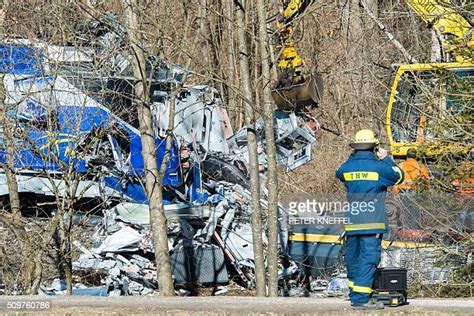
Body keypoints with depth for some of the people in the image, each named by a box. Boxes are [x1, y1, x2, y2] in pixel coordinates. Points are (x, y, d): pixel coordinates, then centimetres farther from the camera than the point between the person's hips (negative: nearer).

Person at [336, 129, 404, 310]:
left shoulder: (347, 167, 4)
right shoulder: (379, 167, -7)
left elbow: (339, 174, 28)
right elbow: (398, 176, 9)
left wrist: (352, 157, 24)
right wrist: (385, 159, 18)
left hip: (351, 224, 5)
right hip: (372, 224, -5)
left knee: (353, 260, 14)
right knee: (368, 260, -7)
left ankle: (355, 295, 22)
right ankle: (361, 299, -15)